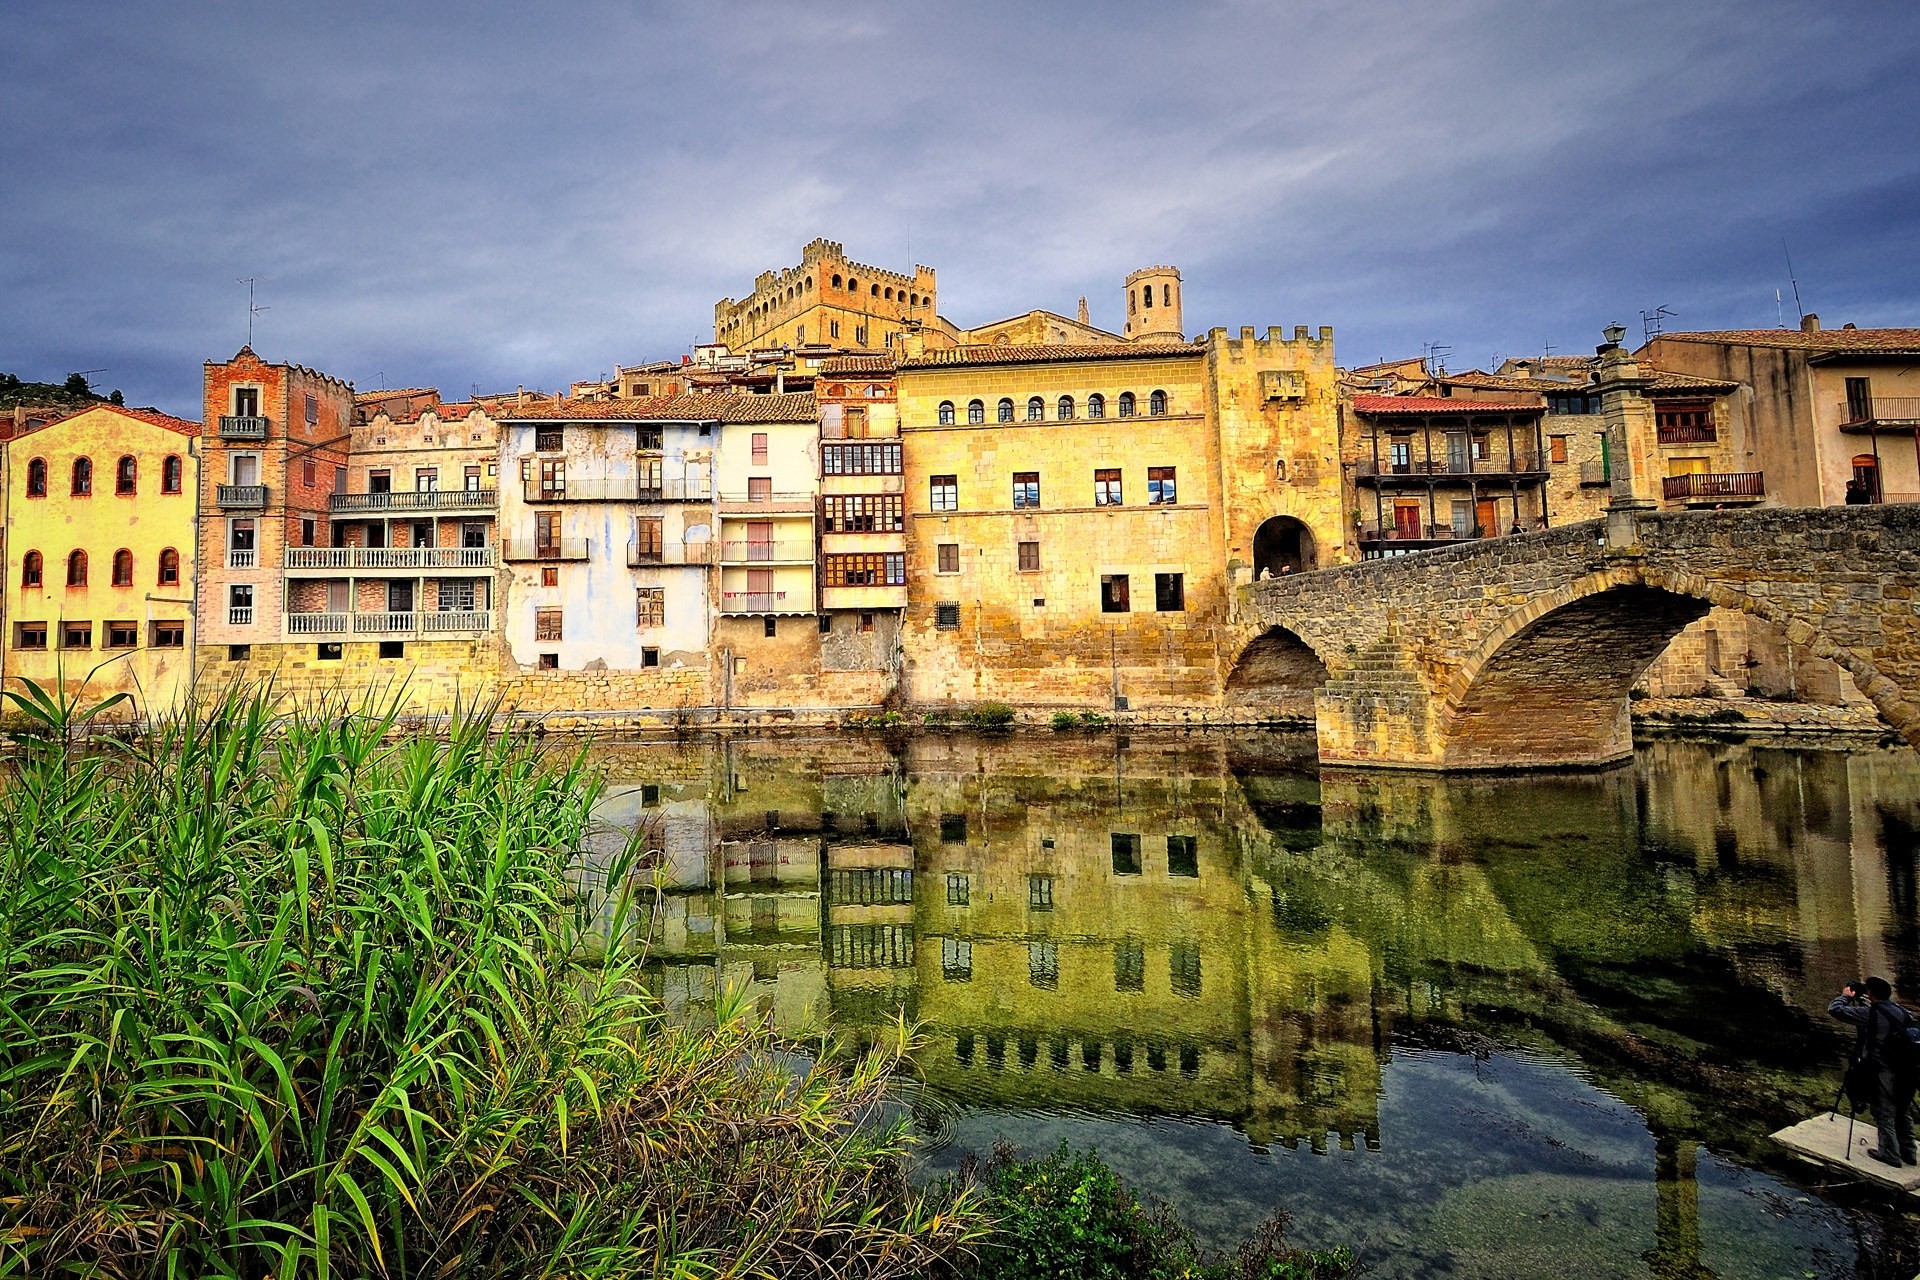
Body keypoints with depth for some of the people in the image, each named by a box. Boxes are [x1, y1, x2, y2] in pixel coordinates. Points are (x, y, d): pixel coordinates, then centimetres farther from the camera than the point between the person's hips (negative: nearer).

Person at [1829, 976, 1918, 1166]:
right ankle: (1908, 1152, 30)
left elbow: (1835, 1009, -19)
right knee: (1903, 1112, 19)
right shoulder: (1902, 1012, 3)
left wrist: (1846, 996, 1)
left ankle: (1890, 1154, 14)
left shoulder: (1870, 1014, -17)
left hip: (1883, 1071, -7)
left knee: (1885, 1114, 7)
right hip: (1904, 1071, 7)